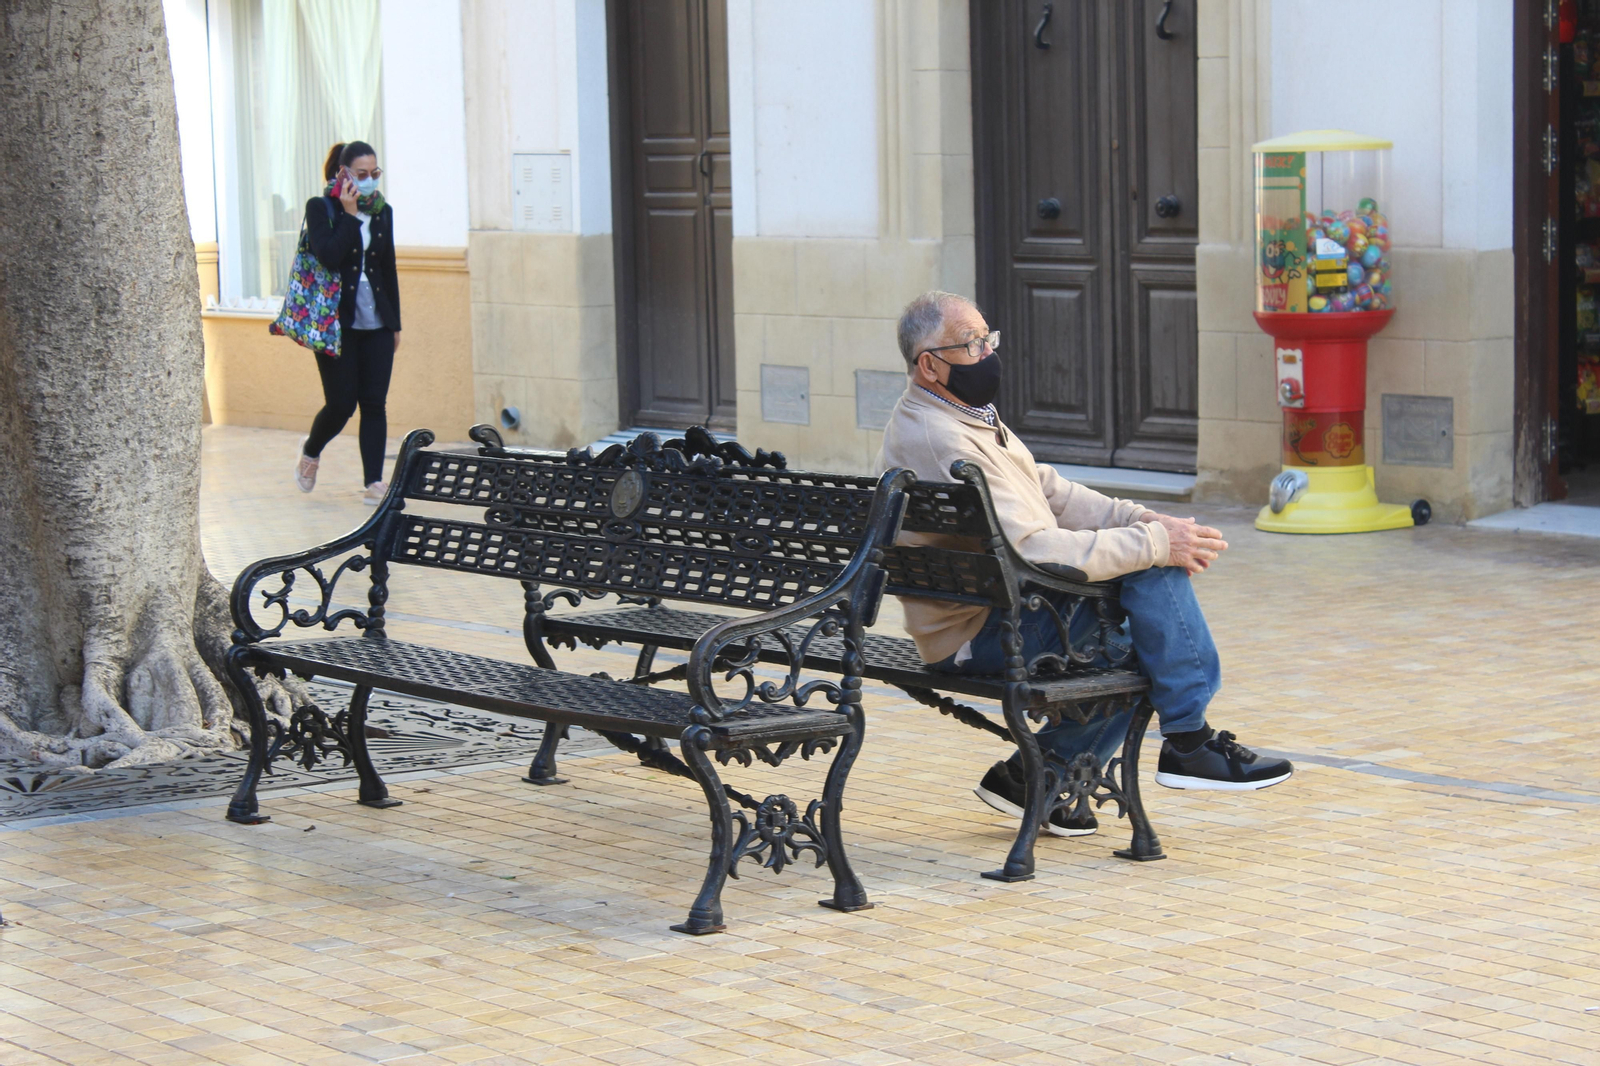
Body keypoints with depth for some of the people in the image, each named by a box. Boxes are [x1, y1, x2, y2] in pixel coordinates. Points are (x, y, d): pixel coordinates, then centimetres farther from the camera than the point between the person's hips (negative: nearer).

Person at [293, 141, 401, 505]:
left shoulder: (383, 211, 10)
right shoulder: (320, 208, -4)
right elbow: (328, 256, -19)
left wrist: (395, 324, 16)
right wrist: (350, 214, -15)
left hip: (376, 322, 4)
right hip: (337, 321, -4)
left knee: (375, 403, -2)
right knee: (341, 403, -4)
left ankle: (374, 483, 0)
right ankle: (310, 453, 26)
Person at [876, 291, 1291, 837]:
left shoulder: (968, 418, 12)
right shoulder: (937, 442, -23)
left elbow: (1051, 493, 13)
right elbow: (1034, 550, -27)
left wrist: (1144, 520, -2)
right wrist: (1154, 542, -21)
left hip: (1004, 606, 10)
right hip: (979, 637, -10)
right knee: (1154, 572, -17)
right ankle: (1189, 742, -6)